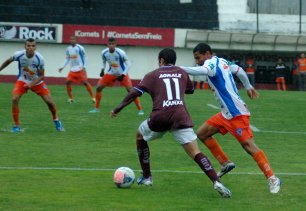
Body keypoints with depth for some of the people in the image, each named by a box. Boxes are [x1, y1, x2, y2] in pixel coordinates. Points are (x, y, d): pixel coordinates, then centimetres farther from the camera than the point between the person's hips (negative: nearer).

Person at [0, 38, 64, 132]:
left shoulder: (39, 58, -26)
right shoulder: (19, 55, -25)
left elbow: (41, 76, -16)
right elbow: (8, 61, -2)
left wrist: (31, 84, -29)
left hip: (37, 82, 0)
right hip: (22, 81, 0)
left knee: (49, 101, -5)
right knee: (14, 99, -21)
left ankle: (56, 120, 26)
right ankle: (16, 125, -7)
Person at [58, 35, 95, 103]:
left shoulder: (80, 48, -10)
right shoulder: (68, 49, 6)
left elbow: (84, 57, -5)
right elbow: (67, 59, 17)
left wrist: (84, 67, -14)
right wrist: (62, 67, 9)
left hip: (80, 69, -5)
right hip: (72, 69, 5)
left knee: (85, 82, -11)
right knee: (68, 82, -5)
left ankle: (93, 97, -4)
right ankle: (71, 98, 7)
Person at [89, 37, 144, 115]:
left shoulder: (121, 53, -26)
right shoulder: (104, 53, -14)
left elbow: (128, 64, -16)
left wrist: (123, 75, -24)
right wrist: (102, 69, -6)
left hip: (122, 74, -4)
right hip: (111, 73, 4)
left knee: (130, 90, -18)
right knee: (98, 87, -4)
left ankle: (140, 109, -10)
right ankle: (96, 108, 12)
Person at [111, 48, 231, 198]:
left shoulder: (153, 75, 12)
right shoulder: (182, 73, 20)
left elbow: (135, 92, 2)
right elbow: (190, 90, 38)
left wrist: (118, 109, 8)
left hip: (159, 118, -1)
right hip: (181, 117, 1)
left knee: (140, 136, 28)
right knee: (195, 153, -4)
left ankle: (146, 177, 28)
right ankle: (216, 182, -25)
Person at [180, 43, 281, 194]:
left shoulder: (212, 62, -13)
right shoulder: (221, 62, 13)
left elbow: (202, 71, -37)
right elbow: (239, 71, 26)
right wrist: (248, 87, 39)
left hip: (236, 113, -10)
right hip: (226, 113, 10)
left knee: (248, 145, -14)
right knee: (202, 133, 11)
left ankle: (272, 179, -12)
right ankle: (225, 164, 16)